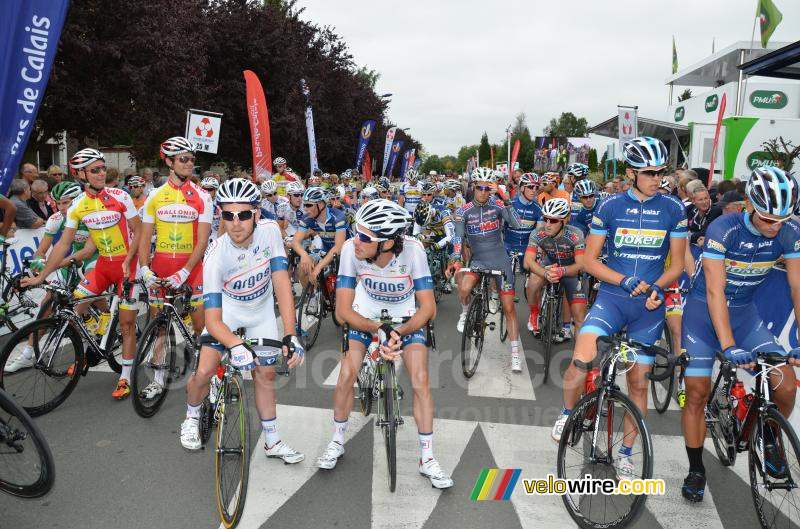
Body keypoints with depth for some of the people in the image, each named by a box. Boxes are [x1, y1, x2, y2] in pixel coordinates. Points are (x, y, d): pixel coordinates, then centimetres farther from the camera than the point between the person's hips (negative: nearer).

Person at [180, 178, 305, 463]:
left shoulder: (269, 231, -28)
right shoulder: (216, 256, -32)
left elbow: (282, 284, -28)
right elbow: (212, 319, -34)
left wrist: (290, 336, -36)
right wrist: (236, 345, -53)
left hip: (261, 310, 2)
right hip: (227, 309, -2)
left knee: (266, 374, 7)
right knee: (204, 372, -13)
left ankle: (273, 441, 24)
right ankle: (191, 418, 20)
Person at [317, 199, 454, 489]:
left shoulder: (412, 250, -33)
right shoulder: (351, 249, -31)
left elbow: (428, 308, -24)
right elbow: (343, 310, -24)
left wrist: (399, 333, -38)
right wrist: (380, 329, -37)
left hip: (407, 315, -1)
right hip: (365, 313, 1)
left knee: (420, 379, -12)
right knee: (346, 375, -10)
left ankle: (427, 458, 4)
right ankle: (337, 440, 17)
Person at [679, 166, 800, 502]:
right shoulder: (723, 229, -24)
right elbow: (715, 291, -27)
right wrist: (730, 347, -34)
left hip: (744, 311, 4)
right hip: (704, 309, -3)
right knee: (697, 394, -3)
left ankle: (769, 439, 19)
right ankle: (696, 470, 15)